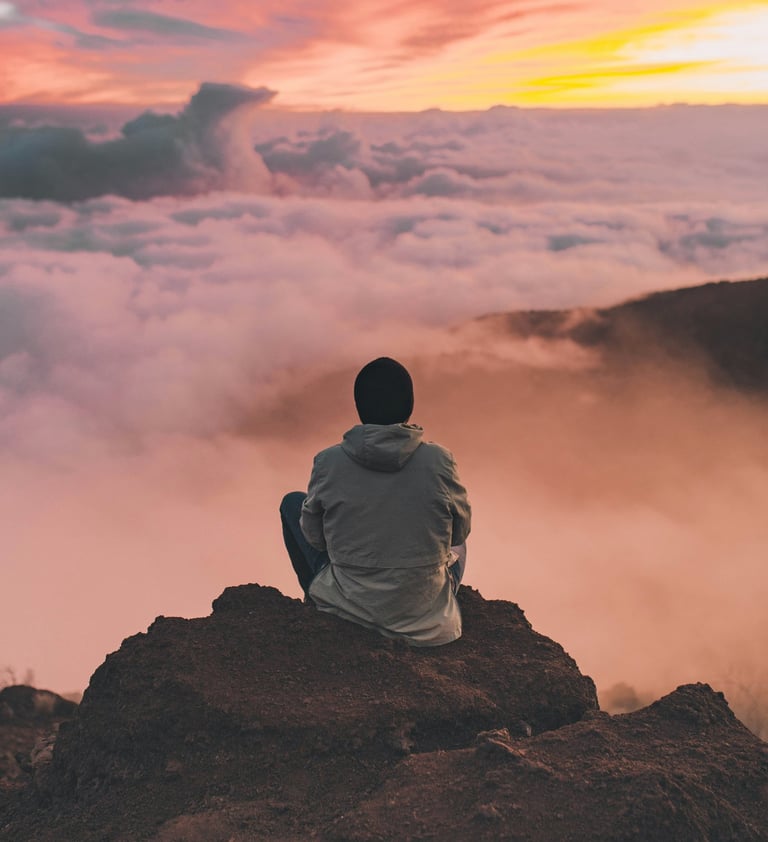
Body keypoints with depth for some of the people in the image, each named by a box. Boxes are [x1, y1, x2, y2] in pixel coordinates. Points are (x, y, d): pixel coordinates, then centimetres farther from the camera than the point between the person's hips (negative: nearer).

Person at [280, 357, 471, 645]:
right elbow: (460, 530, -1)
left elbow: (314, 536, -1)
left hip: (348, 605, -1)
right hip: (424, 611, 2)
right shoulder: (438, 460, -16)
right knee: (456, 545, 37)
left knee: (292, 502, 22)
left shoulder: (328, 462, -15)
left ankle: (317, 600, 33)